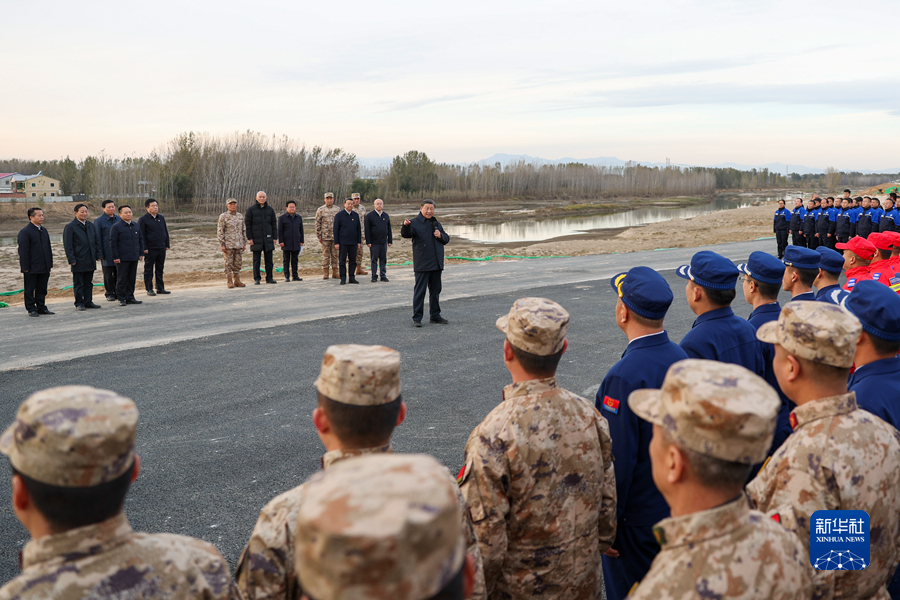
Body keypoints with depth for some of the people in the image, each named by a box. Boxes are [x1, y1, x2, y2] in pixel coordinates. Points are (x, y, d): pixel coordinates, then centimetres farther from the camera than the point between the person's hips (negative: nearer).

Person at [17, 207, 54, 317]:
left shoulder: (44, 230, 14)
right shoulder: (25, 232, -9)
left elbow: (48, 248, 20)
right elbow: (23, 251, -12)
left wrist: (50, 263, 15)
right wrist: (25, 267, -15)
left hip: (44, 267, 7)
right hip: (32, 268, -7)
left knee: (42, 289, 11)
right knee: (30, 290, 3)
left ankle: (41, 307, 19)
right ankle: (31, 309, 9)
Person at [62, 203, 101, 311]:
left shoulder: (91, 225, 13)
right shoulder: (70, 227, -6)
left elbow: (96, 241, 19)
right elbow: (68, 245, -8)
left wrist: (97, 254, 11)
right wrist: (71, 259, -13)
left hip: (90, 260, 6)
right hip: (78, 261, -5)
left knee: (88, 282, 11)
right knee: (78, 284, 2)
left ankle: (88, 302, 18)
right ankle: (79, 303, 8)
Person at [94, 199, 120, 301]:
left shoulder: (119, 219, 10)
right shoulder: (99, 221, -2)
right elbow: (98, 239, -3)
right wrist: (100, 254, -7)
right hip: (107, 253, -3)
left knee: (118, 274, 6)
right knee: (108, 275, 4)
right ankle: (109, 293, 14)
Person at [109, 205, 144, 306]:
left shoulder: (136, 226, 13)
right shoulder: (116, 227, -5)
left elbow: (141, 240, 18)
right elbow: (113, 243, -7)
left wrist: (141, 253, 12)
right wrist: (116, 257, -11)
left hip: (134, 257, 5)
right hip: (122, 258, -5)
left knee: (132, 278, 9)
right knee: (122, 279, -1)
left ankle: (130, 297, 17)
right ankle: (121, 299, 6)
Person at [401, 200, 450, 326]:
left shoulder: (437, 223, 14)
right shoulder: (415, 223, -5)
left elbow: (446, 239, 19)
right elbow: (406, 234, -22)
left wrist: (440, 235, -3)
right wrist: (405, 226, -44)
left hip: (436, 263, 6)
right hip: (421, 264, -6)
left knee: (435, 290, 14)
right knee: (419, 291, -4)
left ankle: (435, 315, 25)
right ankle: (417, 318, 0)